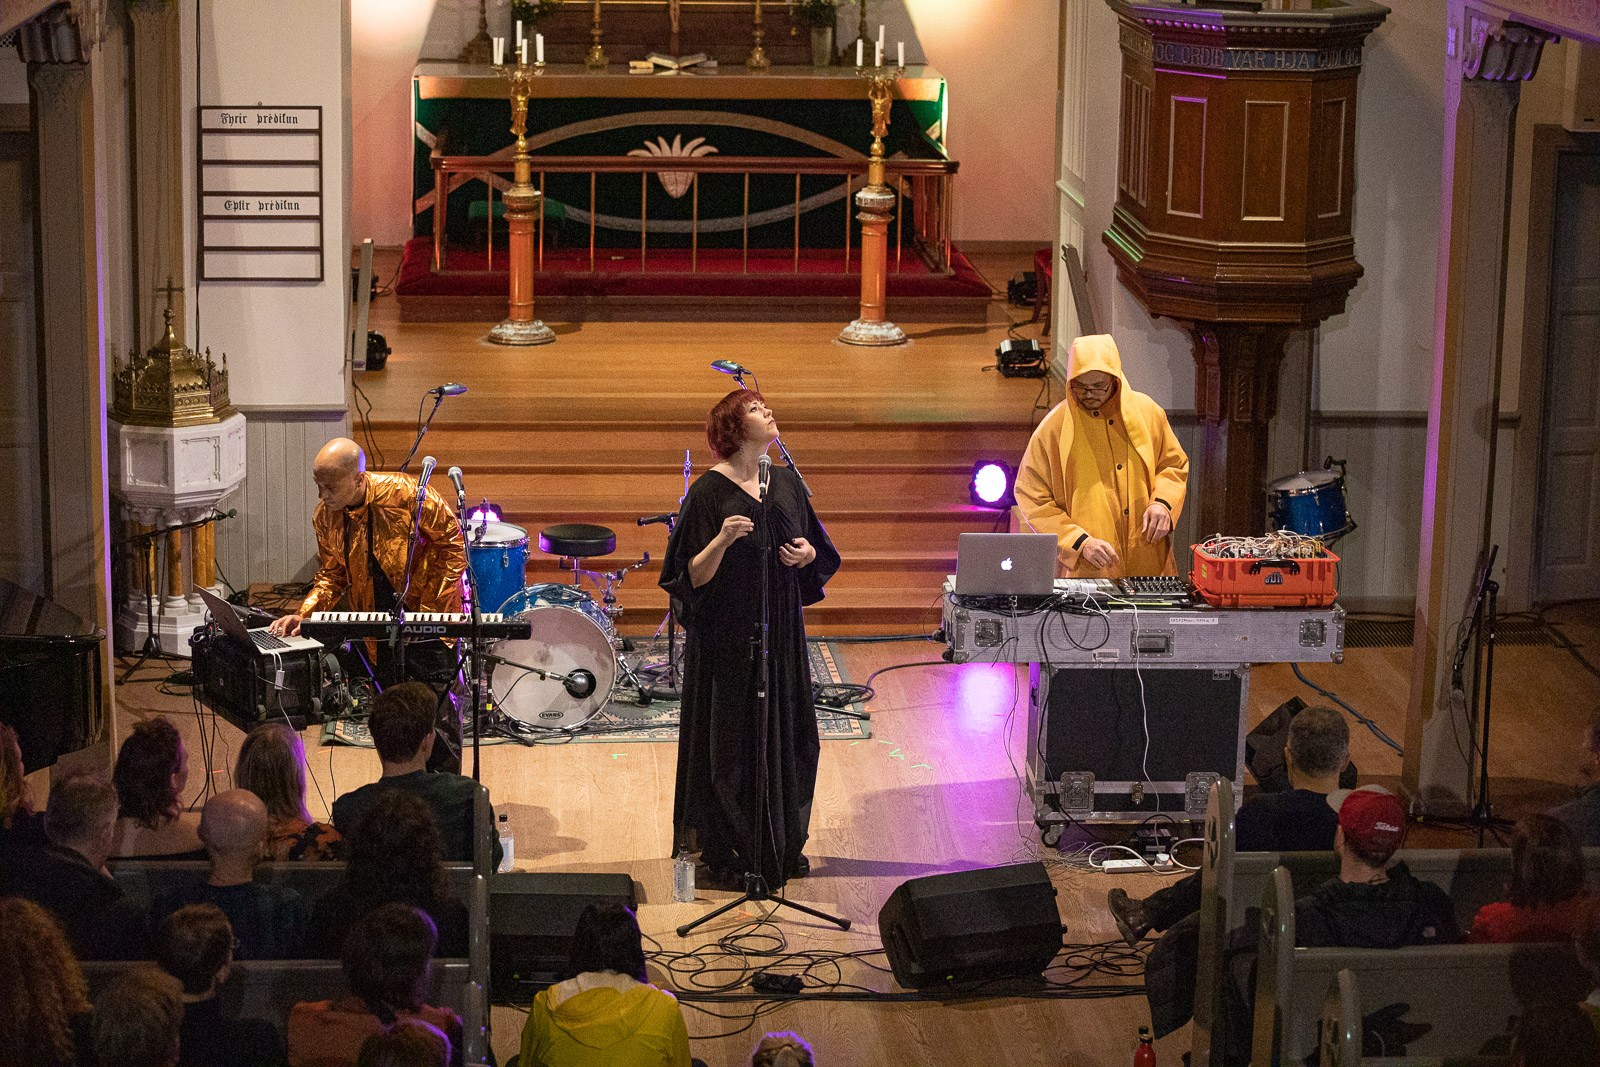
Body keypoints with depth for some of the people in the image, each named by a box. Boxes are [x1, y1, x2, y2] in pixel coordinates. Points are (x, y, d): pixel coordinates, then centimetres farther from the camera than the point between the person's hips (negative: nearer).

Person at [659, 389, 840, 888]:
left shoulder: (787, 484, 7)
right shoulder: (709, 492, -10)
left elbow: (820, 552, 16)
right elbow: (693, 577, -12)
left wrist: (807, 553, -6)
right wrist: (722, 540, -29)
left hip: (781, 633, 6)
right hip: (727, 636, -6)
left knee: (786, 731, 8)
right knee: (731, 739, -2)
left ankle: (783, 846, 20)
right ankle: (725, 853, 7)